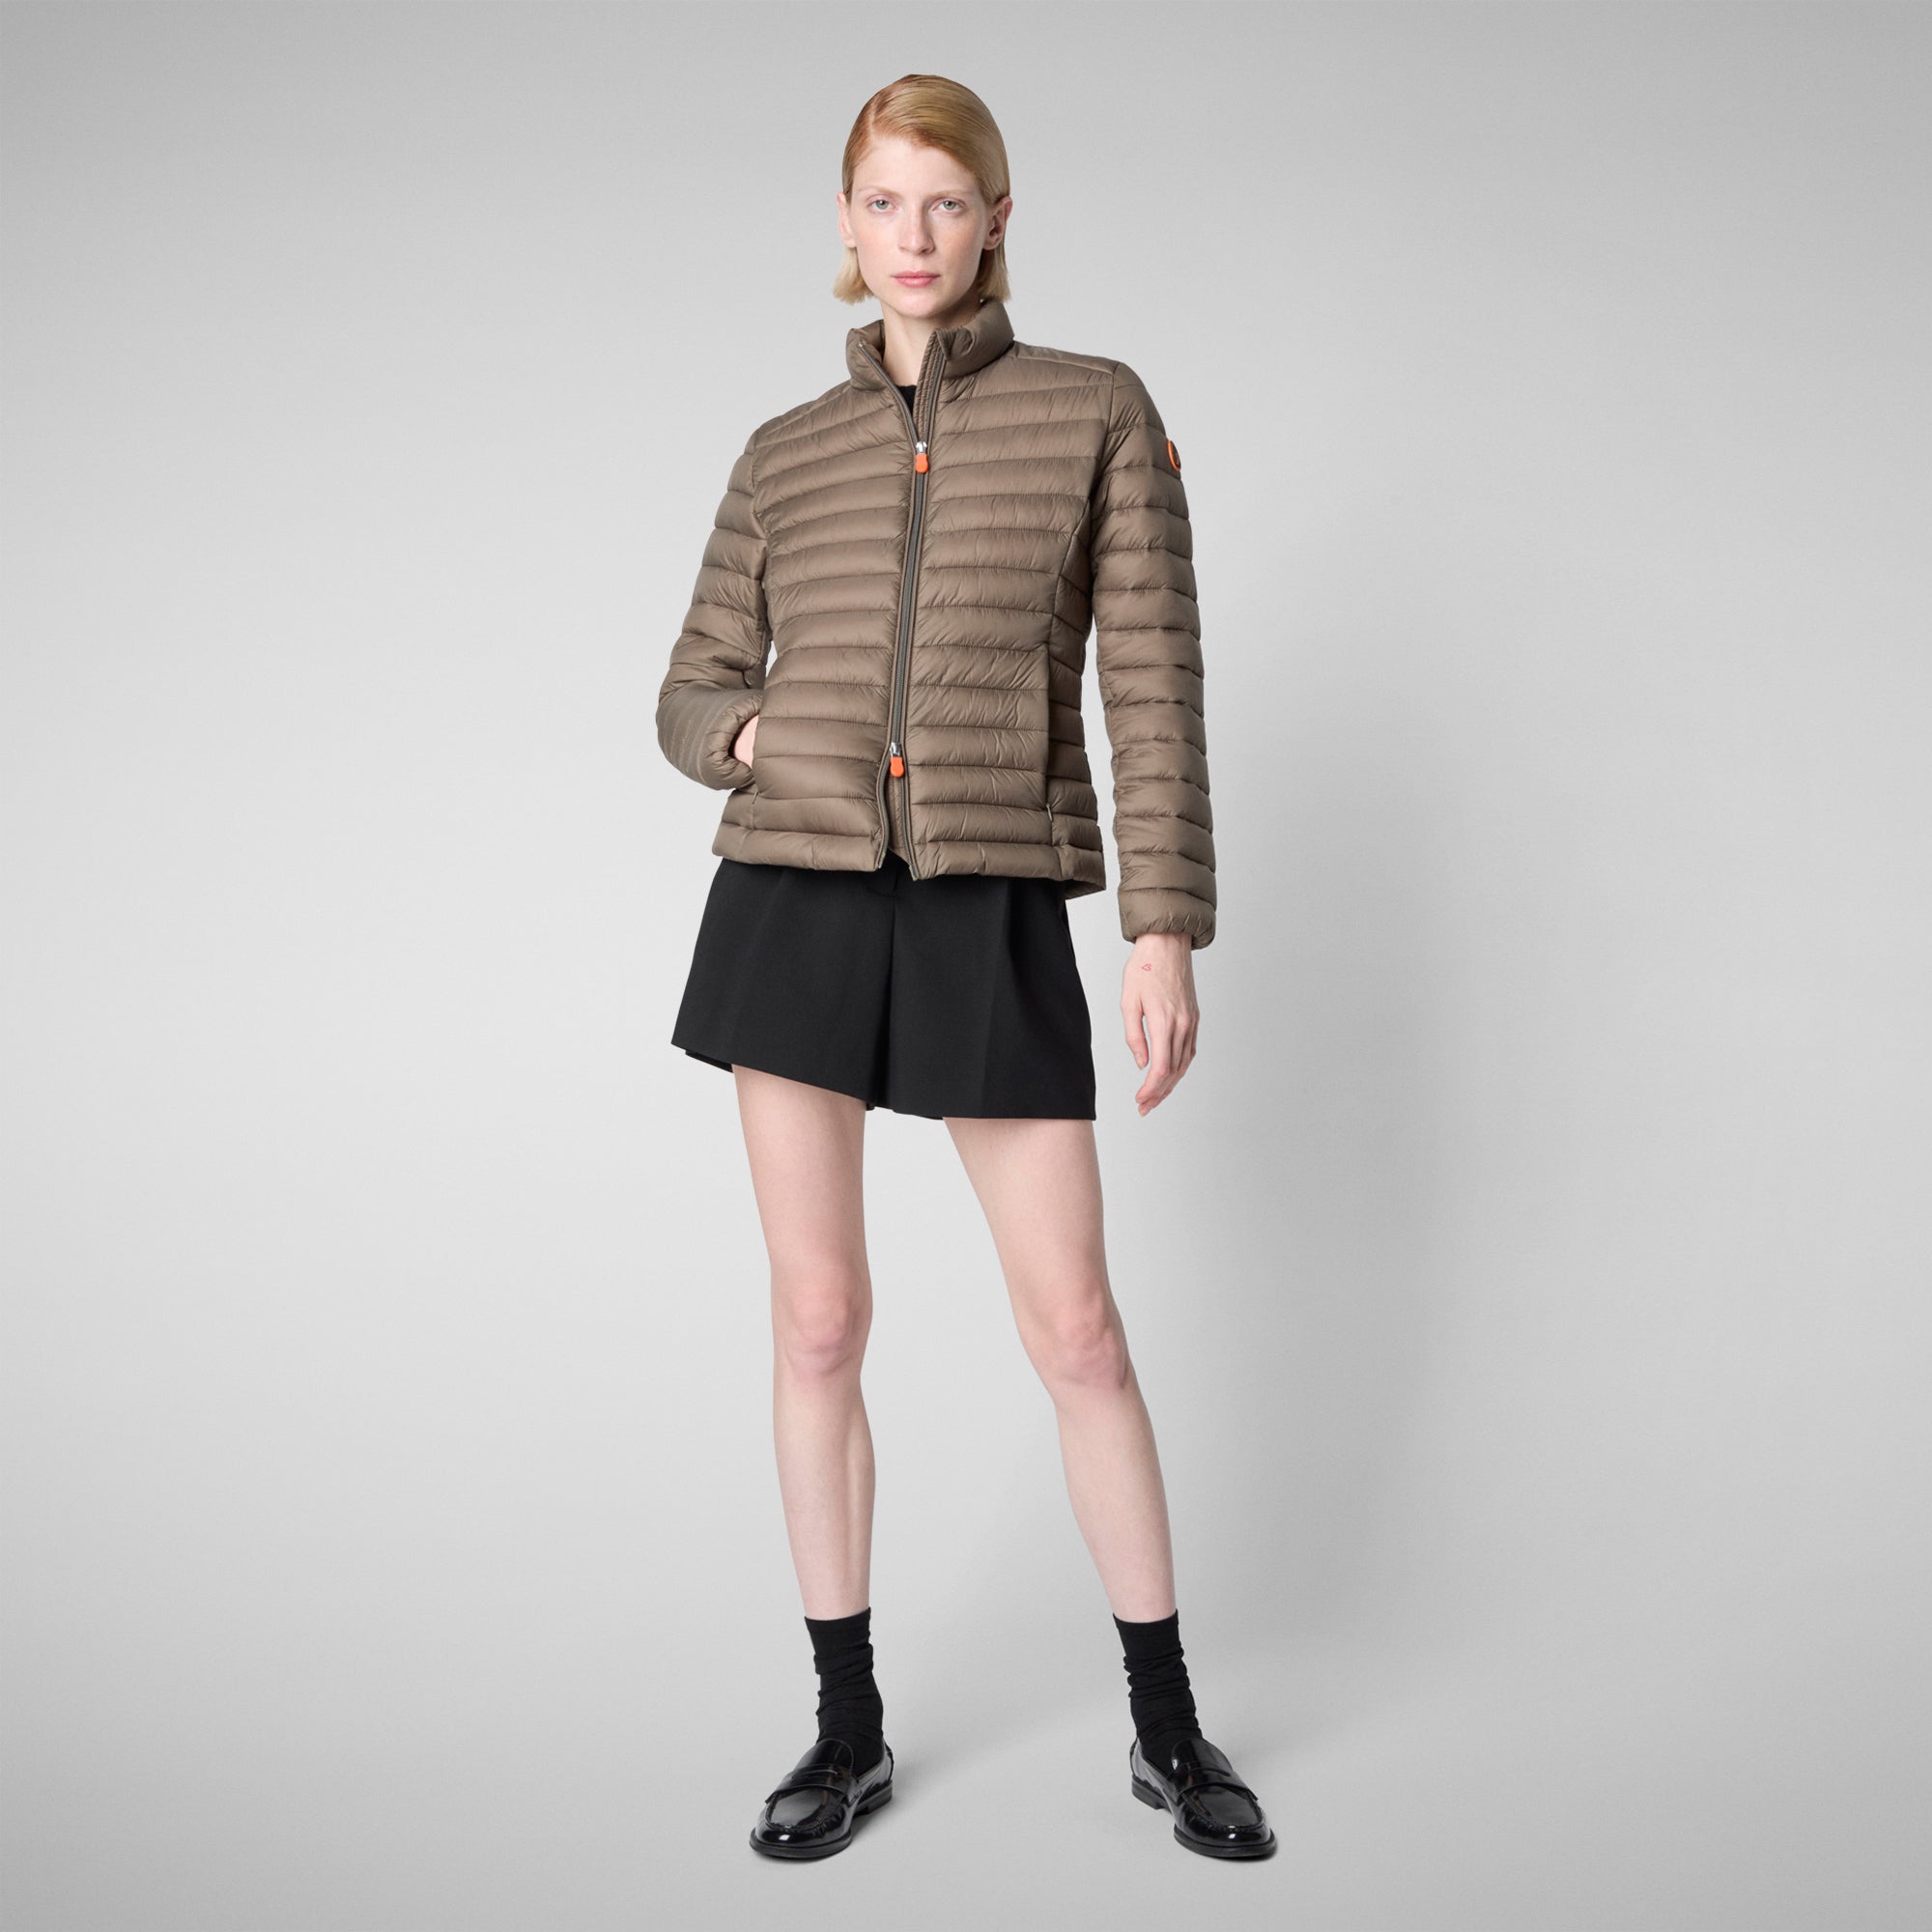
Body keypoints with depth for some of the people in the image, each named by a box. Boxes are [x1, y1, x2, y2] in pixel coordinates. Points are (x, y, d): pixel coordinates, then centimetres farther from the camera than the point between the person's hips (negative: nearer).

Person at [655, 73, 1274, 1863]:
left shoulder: (1099, 413, 4)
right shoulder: (784, 455, 10)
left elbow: (1153, 686, -2)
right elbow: (694, 696, 16)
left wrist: (1165, 930, -8)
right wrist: (767, 745, -7)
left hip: (992, 914, -2)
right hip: (795, 902, 3)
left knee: (1076, 1328, 2)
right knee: (817, 1323, 6)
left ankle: (1168, 1726, 21)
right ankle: (850, 1728, 22)